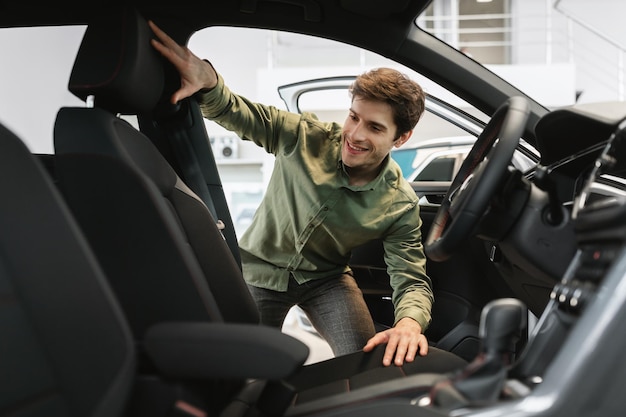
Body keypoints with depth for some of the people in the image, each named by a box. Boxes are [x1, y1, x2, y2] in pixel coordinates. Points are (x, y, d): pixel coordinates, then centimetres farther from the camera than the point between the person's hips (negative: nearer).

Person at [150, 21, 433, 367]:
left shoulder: (400, 205, -20)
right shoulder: (305, 137, -21)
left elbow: (412, 280, -21)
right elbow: (235, 113, -22)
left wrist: (409, 323, -46)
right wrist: (206, 79, -47)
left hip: (326, 277, 0)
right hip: (262, 266, 0)